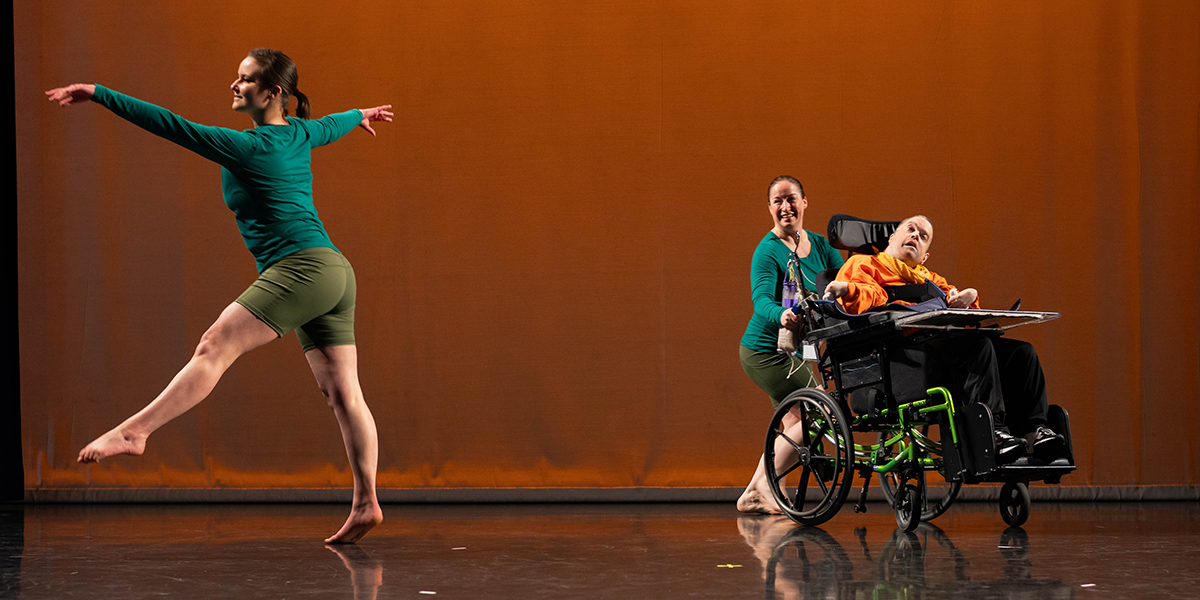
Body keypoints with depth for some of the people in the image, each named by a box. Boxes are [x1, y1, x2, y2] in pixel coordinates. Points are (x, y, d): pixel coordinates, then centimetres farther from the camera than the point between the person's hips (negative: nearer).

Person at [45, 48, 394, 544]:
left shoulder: (246, 148, -9)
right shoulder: (299, 135, 15)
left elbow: (172, 126, -11)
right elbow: (334, 124, 38)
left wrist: (97, 94, -9)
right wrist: (362, 115, 62)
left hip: (301, 268, -9)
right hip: (335, 274, 9)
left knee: (214, 348, -16)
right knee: (343, 393, 4)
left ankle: (135, 430, -25)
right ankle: (365, 505, 1)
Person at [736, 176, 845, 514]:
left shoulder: (819, 246, 6)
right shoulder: (768, 251, -17)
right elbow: (761, 300, -30)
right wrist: (781, 315, -52)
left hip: (792, 352, 9)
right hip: (766, 349, -9)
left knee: (796, 426, 11)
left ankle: (753, 496, 16)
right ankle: (762, 486, -9)